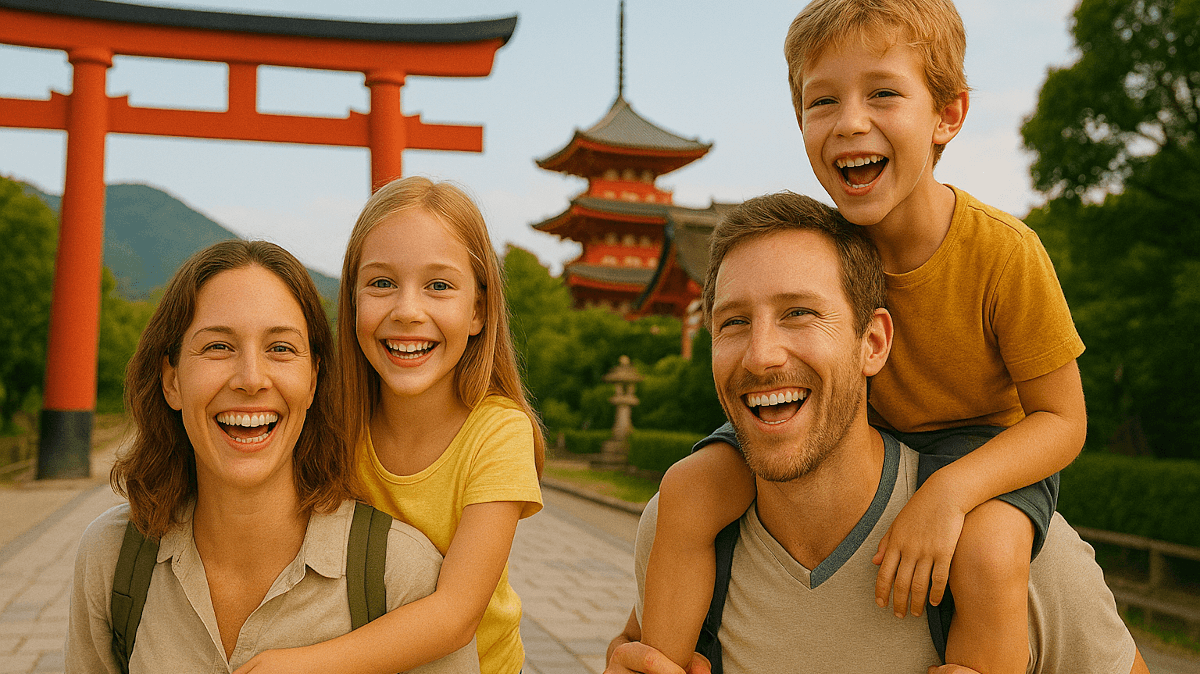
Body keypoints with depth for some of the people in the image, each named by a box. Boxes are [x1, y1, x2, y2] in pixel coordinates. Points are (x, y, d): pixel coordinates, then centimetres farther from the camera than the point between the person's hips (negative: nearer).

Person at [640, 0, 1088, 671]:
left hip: (989, 446, -3)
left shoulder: (1005, 253, -24)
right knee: (689, 490, -18)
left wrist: (949, 491, -36)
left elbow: (1062, 420, -16)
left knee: (986, 555, -36)